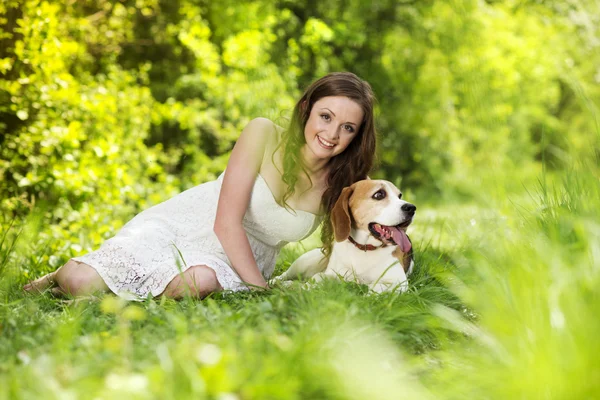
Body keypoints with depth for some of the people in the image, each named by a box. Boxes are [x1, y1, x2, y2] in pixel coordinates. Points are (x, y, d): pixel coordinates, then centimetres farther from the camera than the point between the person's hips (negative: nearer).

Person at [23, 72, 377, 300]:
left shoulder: (344, 184, -9)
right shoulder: (263, 135, -17)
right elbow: (227, 222, -20)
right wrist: (262, 292, -25)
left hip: (243, 258, 2)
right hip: (188, 223, -1)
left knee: (198, 281, -38)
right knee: (80, 280, -21)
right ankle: (65, 277, 18)